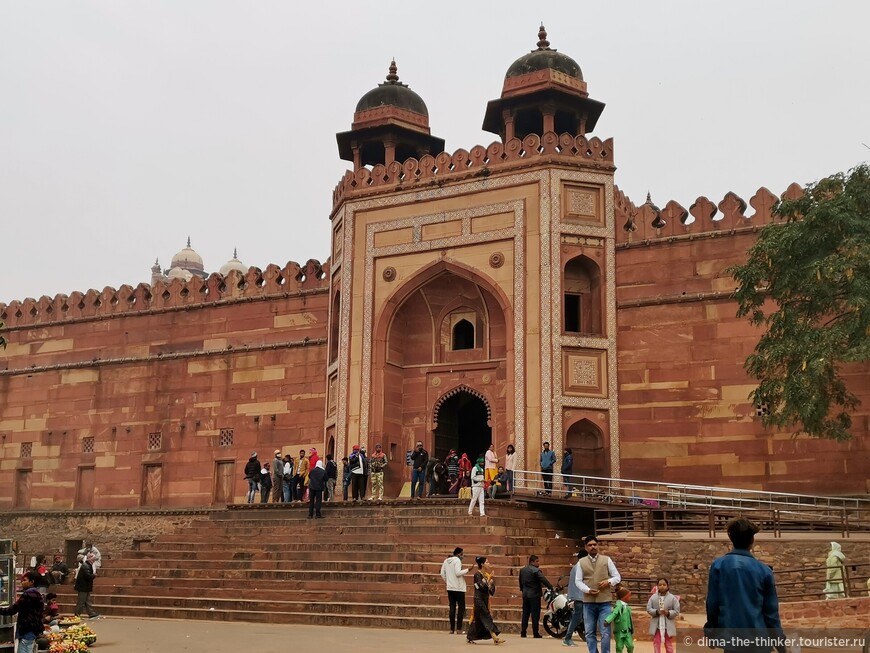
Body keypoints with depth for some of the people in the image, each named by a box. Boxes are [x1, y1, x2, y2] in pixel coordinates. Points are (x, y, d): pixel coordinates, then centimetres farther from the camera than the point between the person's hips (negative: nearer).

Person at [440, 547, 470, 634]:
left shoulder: (446, 561, 11)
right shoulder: (457, 560, -11)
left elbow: (442, 573, 14)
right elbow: (458, 572, -21)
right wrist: (467, 570, -10)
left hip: (450, 588, 7)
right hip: (459, 588, -7)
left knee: (452, 607, 8)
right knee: (461, 607, 1)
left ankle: (452, 629, 5)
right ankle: (459, 628, -4)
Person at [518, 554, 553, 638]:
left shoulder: (522, 570, 10)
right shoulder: (536, 571, -15)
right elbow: (544, 580, -18)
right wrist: (551, 587, -10)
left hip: (525, 594, 7)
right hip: (534, 594, -7)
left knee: (525, 614, 11)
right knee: (535, 614, -2)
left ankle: (523, 632, 11)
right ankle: (535, 633, -1)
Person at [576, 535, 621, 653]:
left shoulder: (606, 560, 7)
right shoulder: (581, 562, 7)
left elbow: (617, 577, 9)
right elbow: (578, 581, 4)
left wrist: (608, 582, -11)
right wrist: (587, 590, -14)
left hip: (604, 602, -1)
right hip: (588, 602, 1)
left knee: (605, 633, -3)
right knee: (589, 633, 6)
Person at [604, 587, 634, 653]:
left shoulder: (627, 607, 9)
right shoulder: (618, 606, -15)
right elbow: (613, 614, -29)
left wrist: (632, 630, 23)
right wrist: (607, 620, -46)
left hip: (627, 631, 6)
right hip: (619, 631, -6)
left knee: (630, 645, 1)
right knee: (619, 647, 2)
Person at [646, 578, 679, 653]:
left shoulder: (673, 598, -4)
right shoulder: (653, 597, 0)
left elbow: (677, 611, -5)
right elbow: (648, 609, -2)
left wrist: (668, 613, -22)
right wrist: (656, 612, -19)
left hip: (668, 626, -1)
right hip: (657, 625, 1)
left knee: (669, 645, 9)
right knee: (656, 644, 8)